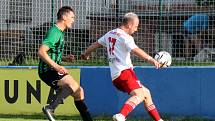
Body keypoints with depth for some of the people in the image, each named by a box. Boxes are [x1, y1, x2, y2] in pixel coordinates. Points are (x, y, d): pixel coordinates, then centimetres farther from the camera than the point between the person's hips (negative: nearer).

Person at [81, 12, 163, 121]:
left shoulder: (110, 34, 20)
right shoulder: (125, 37, -6)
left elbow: (95, 44, 33)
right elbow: (135, 50, -25)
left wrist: (86, 54, 51)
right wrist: (151, 59, -35)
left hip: (115, 76, 9)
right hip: (124, 71, -9)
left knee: (146, 93, 18)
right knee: (139, 95, -26)